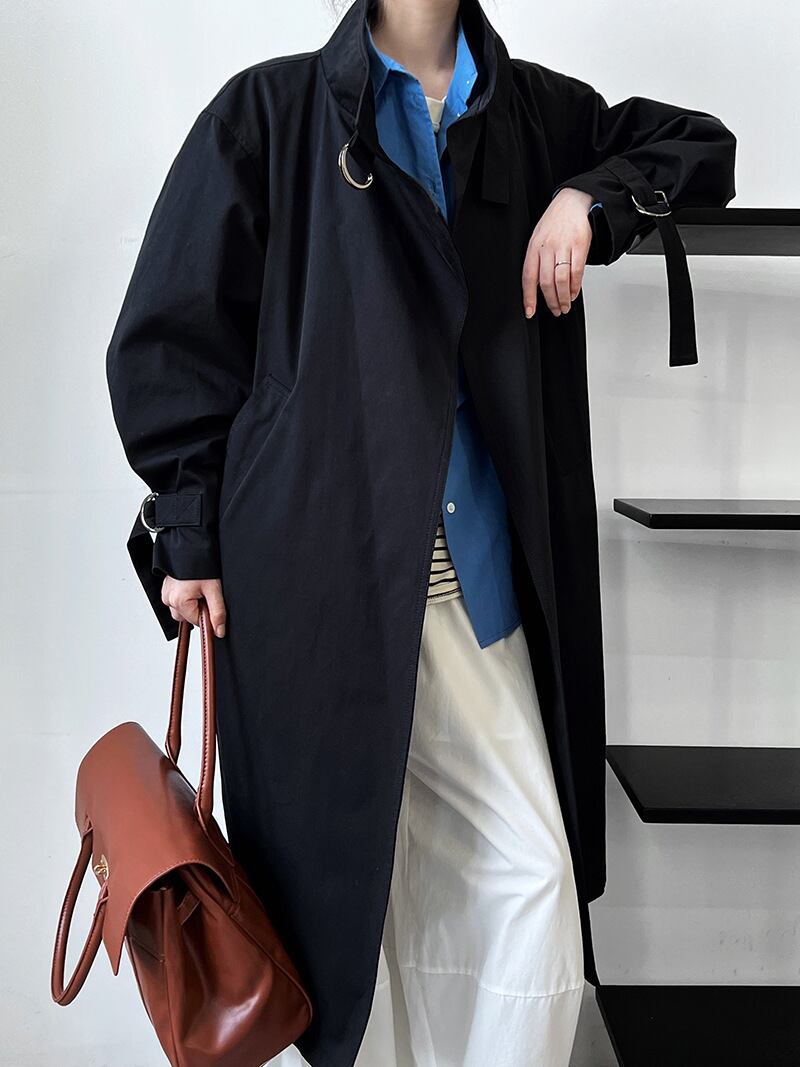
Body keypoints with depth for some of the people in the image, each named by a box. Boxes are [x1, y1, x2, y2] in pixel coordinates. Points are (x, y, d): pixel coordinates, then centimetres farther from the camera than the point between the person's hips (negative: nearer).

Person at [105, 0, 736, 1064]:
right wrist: (188, 534, -2)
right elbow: (172, 329, 2)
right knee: (347, 859, 7)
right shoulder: (270, 112, 2)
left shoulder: (534, 112, 12)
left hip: (475, 568, 3)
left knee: (533, 872, 1)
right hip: (318, 568, -3)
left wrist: (591, 198, 3)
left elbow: (701, 144, 24)